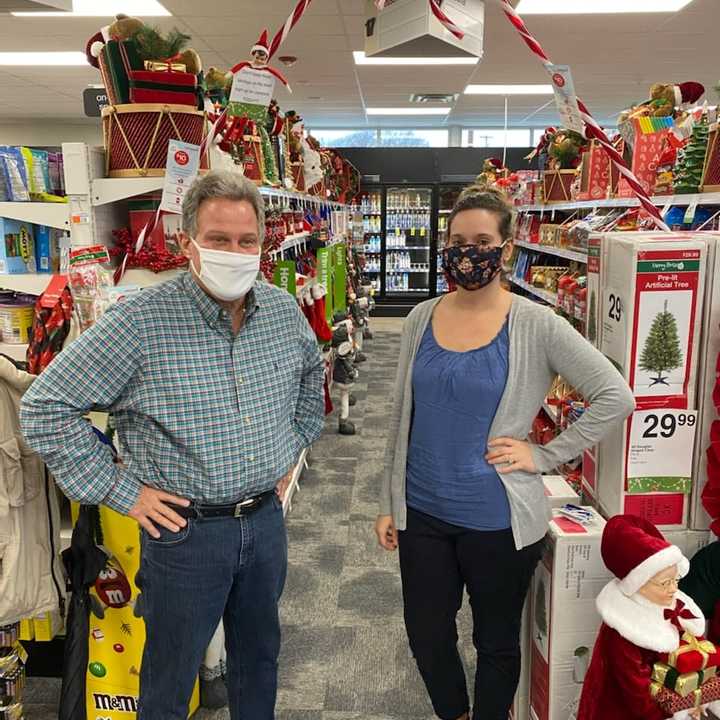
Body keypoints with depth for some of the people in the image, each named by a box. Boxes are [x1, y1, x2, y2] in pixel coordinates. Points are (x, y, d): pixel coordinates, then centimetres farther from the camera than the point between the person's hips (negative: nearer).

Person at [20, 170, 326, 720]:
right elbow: (46, 407, -15)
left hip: (267, 519, 5)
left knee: (260, 652, 25)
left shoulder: (285, 310, -2)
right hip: (186, 528, -4)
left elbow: (312, 375, 19)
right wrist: (120, 490, -14)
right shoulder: (140, 321, -19)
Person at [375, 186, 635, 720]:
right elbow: (403, 416, 6)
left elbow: (615, 398, -11)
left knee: (497, 641, 17)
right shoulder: (422, 318, 0)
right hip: (423, 512, 4)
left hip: (498, 520, -3)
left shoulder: (536, 326, -12)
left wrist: (545, 456, -12)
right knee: (426, 634, 18)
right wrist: (389, 503, 8)